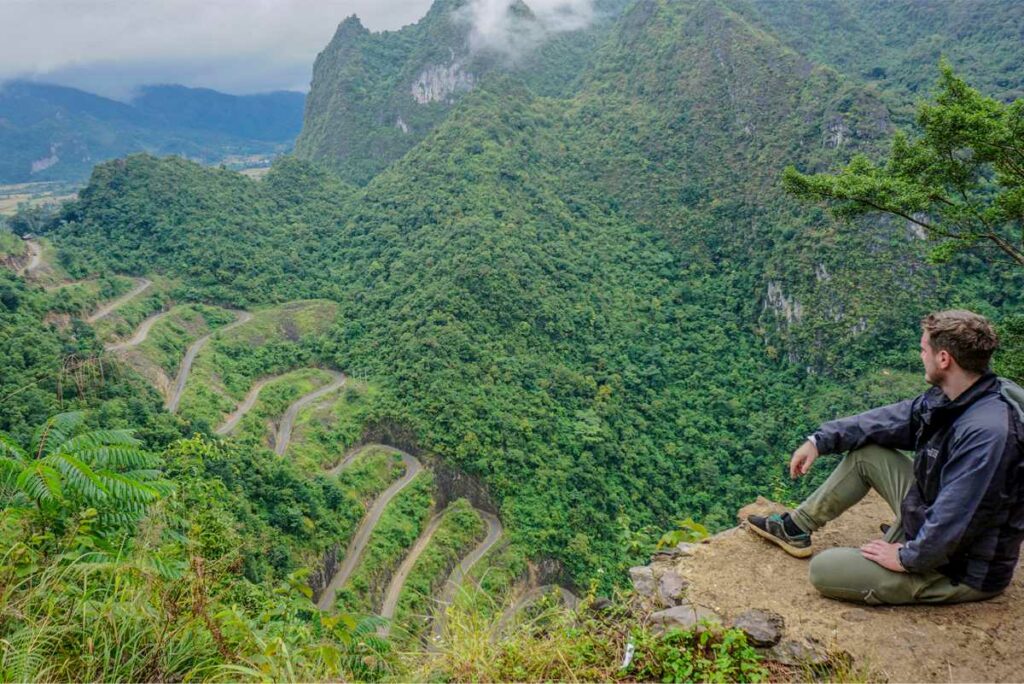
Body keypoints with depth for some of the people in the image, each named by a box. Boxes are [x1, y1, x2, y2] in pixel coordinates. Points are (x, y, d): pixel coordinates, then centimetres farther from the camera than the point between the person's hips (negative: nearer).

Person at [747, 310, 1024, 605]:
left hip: (962, 568, -8)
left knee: (823, 570, -14)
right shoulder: (951, 398, -6)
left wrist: (907, 558, -18)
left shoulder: (987, 433, -34)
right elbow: (892, 419, 7)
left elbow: (953, 523, -32)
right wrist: (820, 440, 5)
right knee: (865, 452, 10)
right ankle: (796, 526, 18)